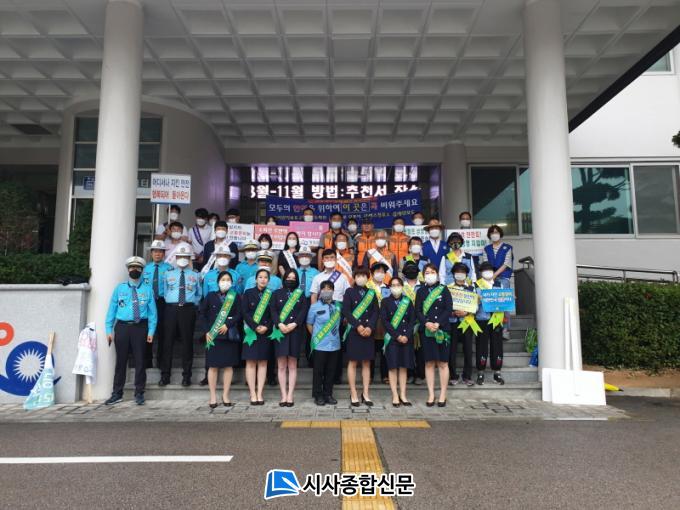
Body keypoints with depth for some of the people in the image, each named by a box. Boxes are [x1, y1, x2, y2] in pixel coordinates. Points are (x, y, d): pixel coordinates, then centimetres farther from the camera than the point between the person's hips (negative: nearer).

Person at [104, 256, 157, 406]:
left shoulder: (147, 289, 5)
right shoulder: (120, 288, 8)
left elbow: (152, 312, 2)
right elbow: (112, 309, 7)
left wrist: (151, 331, -5)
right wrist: (109, 330, 2)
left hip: (140, 327, -1)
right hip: (122, 327, 1)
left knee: (139, 360, 4)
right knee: (121, 360, 8)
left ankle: (139, 393, 15)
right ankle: (117, 393, 19)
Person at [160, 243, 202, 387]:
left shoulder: (195, 275, 9)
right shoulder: (168, 274, 11)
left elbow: (198, 295, 15)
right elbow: (165, 292, 17)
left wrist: (192, 304, 6)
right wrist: (170, 302, 7)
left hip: (188, 310, -1)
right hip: (171, 309, 1)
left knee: (187, 342, 3)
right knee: (168, 341, 1)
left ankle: (186, 376, 12)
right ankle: (165, 376, 11)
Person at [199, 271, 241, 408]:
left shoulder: (235, 297, 8)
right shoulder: (211, 296, 7)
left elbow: (239, 315, 0)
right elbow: (202, 314, 6)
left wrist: (228, 325, -14)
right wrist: (206, 331, -3)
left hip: (230, 335, 1)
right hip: (213, 335, -1)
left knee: (229, 366, 3)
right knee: (213, 366, 1)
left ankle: (225, 396, 13)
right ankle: (213, 397, 9)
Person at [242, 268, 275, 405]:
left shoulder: (270, 295, 7)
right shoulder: (248, 293, 3)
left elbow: (273, 315, 5)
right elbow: (245, 313, -3)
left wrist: (266, 327, -11)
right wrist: (256, 327, -13)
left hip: (266, 332, 2)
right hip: (251, 331, -2)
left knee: (263, 362, 3)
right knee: (251, 362, -1)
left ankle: (259, 393, 7)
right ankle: (253, 394, 3)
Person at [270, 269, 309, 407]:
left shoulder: (301, 294, 13)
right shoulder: (277, 294, 12)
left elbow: (303, 311, 1)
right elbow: (273, 311, 2)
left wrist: (293, 324, -13)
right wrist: (279, 324, -15)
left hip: (295, 332, 0)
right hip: (280, 332, 0)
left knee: (292, 365, 1)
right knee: (281, 366, 0)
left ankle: (290, 395, 5)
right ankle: (284, 395, 4)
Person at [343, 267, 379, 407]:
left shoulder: (372, 293, 10)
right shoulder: (349, 292, 2)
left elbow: (375, 312, 4)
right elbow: (346, 311, -7)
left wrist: (370, 327, -11)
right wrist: (358, 326, -16)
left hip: (368, 332, 3)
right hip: (353, 331, -3)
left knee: (366, 363, 6)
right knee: (352, 362, 1)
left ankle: (365, 394, 14)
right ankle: (353, 395, 8)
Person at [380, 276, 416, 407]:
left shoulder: (408, 301, 9)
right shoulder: (385, 301, 2)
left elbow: (412, 320, 4)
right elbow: (384, 321, -5)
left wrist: (406, 335, -10)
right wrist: (397, 336, -12)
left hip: (406, 338, 2)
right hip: (391, 338, -2)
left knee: (404, 366, 5)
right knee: (393, 367, -1)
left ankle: (403, 395, 12)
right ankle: (395, 396, 5)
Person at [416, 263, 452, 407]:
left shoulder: (444, 290, 4)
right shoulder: (421, 291, 8)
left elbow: (449, 309, -3)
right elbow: (418, 311, 2)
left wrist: (438, 324, -15)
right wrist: (427, 323, -15)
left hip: (442, 330, -1)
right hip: (426, 330, 1)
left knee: (442, 363, 1)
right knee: (429, 363, 4)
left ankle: (443, 395, 9)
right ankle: (431, 394, 10)